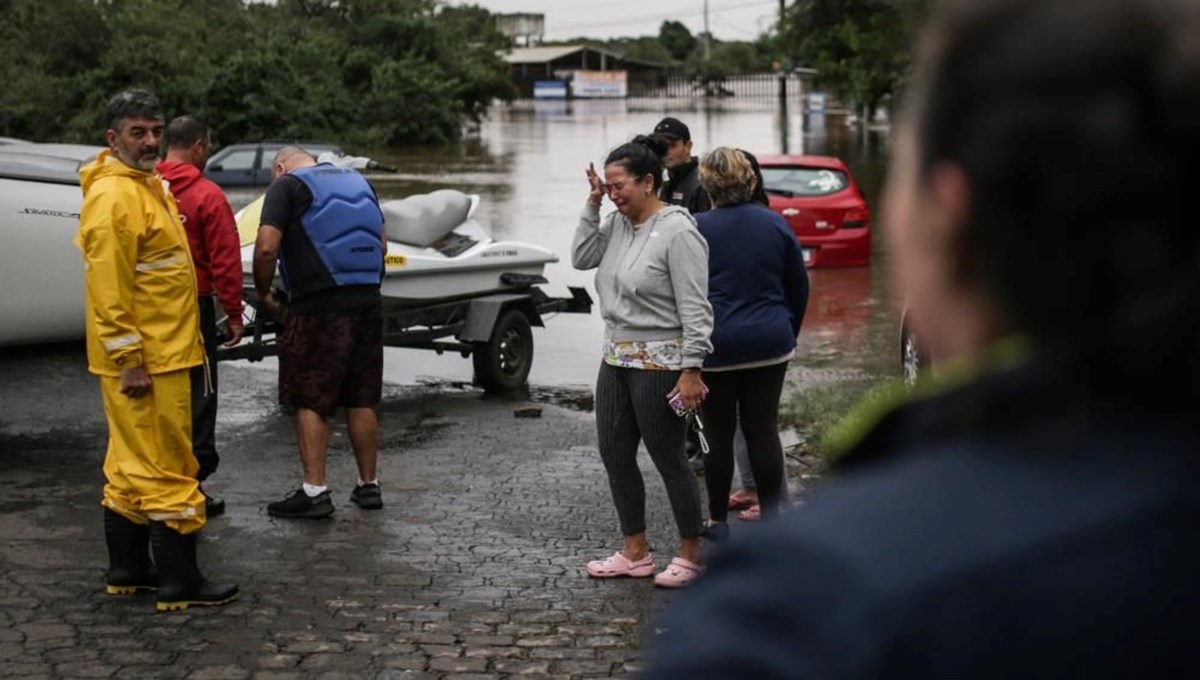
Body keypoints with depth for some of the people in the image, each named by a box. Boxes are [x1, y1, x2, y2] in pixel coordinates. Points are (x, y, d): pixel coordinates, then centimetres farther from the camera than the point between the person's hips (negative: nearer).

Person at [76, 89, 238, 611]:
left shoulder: (147, 186, 16)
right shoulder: (113, 196, -17)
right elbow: (108, 288, -21)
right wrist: (129, 362, -22)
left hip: (161, 353, 10)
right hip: (144, 361, -10)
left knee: (134, 466, 15)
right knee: (168, 469, -5)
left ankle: (128, 569, 24)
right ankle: (179, 582, 1)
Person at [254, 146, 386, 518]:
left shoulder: (287, 185, -1)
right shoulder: (357, 181, 18)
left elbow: (266, 247, -13)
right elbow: (382, 244, 20)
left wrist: (263, 292, 1)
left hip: (317, 308, -6)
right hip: (368, 303, 6)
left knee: (310, 401, -1)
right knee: (362, 399, 12)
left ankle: (314, 491, -3)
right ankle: (369, 485, 18)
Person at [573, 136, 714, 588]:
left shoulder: (677, 230, -16)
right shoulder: (618, 223, 7)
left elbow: (695, 307, -18)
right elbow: (581, 258, 8)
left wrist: (692, 370, -21)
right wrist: (592, 205, 0)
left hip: (658, 363, -8)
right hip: (616, 359, 9)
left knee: (668, 459, 0)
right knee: (615, 454, 12)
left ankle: (690, 555, 14)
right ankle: (635, 553, 24)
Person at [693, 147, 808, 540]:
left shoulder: (697, 228, -9)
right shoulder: (775, 224, 2)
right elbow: (799, 287, 9)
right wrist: (788, 334, 21)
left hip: (715, 346, -3)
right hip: (770, 344, 3)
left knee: (718, 434, 6)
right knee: (763, 430, 9)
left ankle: (717, 519, 14)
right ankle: (771, 516, 12)